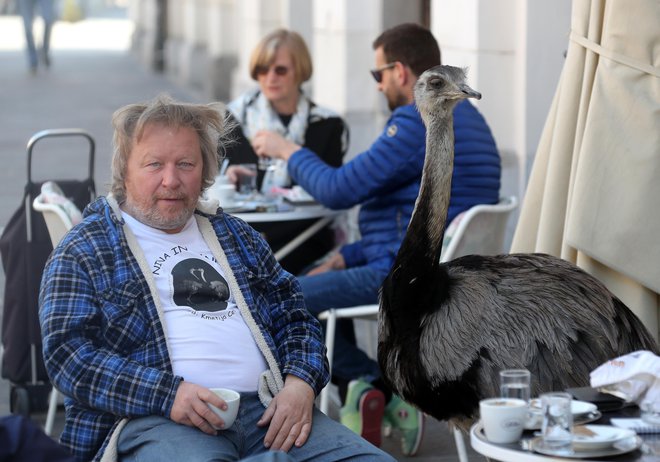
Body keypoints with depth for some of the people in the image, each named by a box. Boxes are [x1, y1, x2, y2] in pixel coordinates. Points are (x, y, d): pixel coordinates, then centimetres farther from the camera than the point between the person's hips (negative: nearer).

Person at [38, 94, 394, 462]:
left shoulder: (235, 235, 26)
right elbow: (67, 352, -2)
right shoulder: (84, 251, 10)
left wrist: (301, 383, 1)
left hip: (270, 410, 5)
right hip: (155, 418, -4)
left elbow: (294, 317, 24)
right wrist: (167, 393, -15)